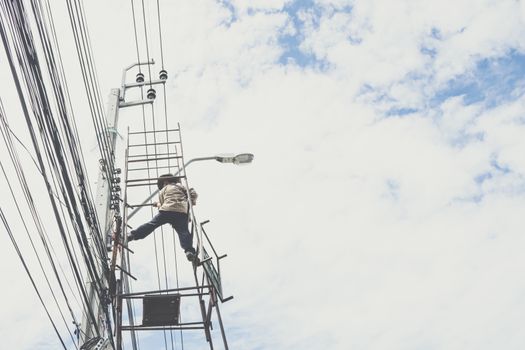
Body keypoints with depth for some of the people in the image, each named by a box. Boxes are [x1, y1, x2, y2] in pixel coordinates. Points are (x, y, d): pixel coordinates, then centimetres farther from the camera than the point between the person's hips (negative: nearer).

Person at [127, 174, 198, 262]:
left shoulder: (162, 191, 25)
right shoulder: (180, 186, 26)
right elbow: (193, 194, 19)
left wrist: (158, 205, 43)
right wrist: (192, 202, 34)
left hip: (166, 210, 0)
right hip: (182, 212, 0)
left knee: (151, 224, 5)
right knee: (183, 231, -8)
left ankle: (132, 235, 1)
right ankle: (189, 250, -27)